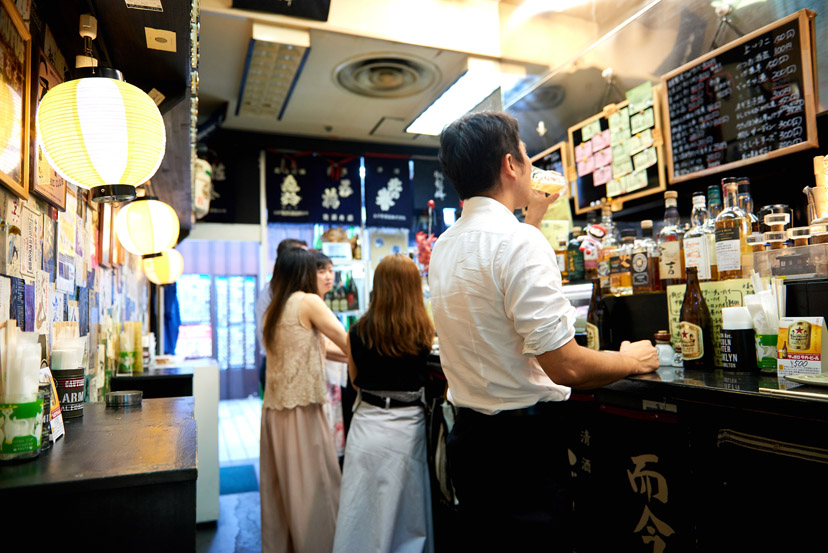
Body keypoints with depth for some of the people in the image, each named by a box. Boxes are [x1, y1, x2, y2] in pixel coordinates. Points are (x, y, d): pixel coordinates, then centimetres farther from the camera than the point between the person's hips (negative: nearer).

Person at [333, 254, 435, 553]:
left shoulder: (360, 331, -8)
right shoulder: (424, 332, -9)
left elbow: (355, 380, 7)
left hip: (368, 426, 0)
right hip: (409, 428, 0)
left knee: (363, 514, 11)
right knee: (407, 514, 14)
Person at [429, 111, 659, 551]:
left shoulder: (443, 247, 6)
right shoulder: (519, 241, -21)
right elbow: (566, 366, -23)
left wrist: (533, 217, 30)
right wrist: (632, 360, -4)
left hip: (468, 435, 8)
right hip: (522, 445, -8)